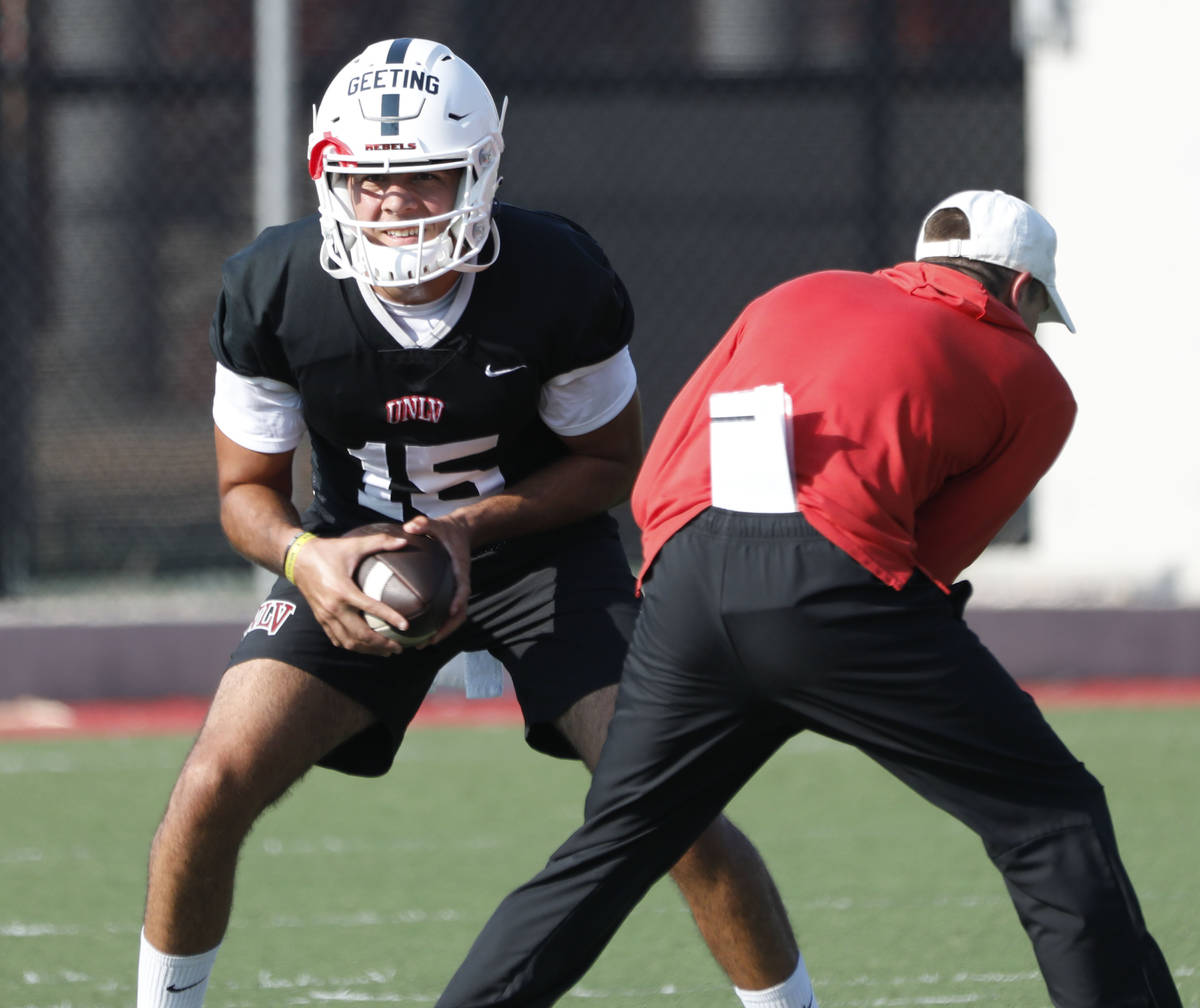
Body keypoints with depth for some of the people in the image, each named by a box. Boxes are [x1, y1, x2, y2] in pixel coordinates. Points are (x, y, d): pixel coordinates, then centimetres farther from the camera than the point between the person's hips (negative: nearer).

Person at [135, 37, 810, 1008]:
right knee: (213, 789, -15)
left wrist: (470, 528, -24)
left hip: (541, 541, -1)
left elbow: (609, 464, -8)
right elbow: (249, 486, -6)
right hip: (363, 554, 1)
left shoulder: (559, 281, -23)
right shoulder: (272, 292, -19)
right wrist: (306, 558, -29)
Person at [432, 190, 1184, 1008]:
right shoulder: (1033, 386, 19)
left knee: (607, 857, 20)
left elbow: (655, 487, 22)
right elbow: (935, 552, 10)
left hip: (684, 569, 4)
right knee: (1053, 825, 6)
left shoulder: (797, 298, 30)